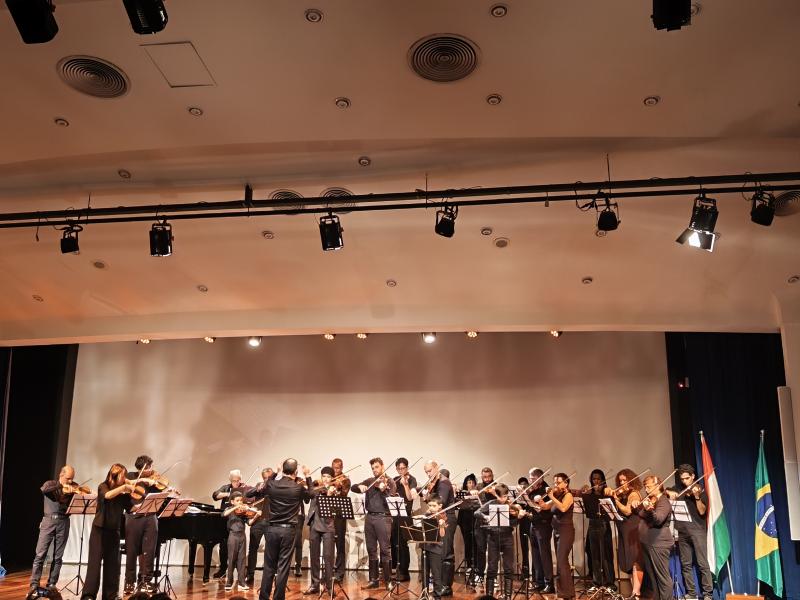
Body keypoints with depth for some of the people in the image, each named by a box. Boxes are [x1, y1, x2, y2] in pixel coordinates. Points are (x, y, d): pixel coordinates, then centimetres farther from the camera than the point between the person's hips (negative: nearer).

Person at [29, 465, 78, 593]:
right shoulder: (50, 484, 3)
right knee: (40, 554, -6)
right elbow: (43, 490, -20)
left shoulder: (73, 487, 8)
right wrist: (61, 486, -29)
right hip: (48, 521, -2)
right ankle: (34, 584, 0)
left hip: (63, 523, 2)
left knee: (58, 557, 4)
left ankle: (51, 584, 11)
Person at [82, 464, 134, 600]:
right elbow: (108, 495, -30)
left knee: (112, 564, 6)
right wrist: (124, 486, -33)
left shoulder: (123, 493, 4)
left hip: (114, 531, 4)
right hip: (99, 529, -4)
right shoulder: (103, 487, -7)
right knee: (95, 561, -9)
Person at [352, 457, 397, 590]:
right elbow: (353, 487, 11)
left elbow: (392, 497, -14)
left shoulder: (389, 481, 0)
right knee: (371, 550, 9)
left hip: (383, 517, -5)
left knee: (385, 549, -3)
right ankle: (373, 580, 18)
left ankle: (388, 581, 4)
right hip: (369, 517, 5)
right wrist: (360, 486, -11)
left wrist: (383, 490, -33)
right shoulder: (369, 481, 14)